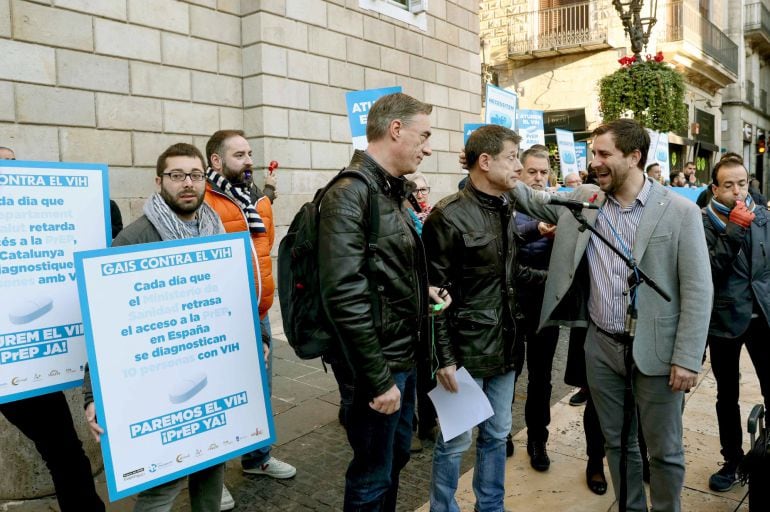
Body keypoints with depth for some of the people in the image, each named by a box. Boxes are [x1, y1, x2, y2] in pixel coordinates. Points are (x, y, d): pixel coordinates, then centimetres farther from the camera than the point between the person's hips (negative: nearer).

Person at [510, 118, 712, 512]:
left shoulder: (680, 211, -10)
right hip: (601, 346, 4)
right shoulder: (583, 200, 2)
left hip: (655, 350, -3)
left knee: (664, 450, 12)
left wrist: (687, 358, -13)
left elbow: (697, 290, -11)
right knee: (617, 442, 19)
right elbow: (533, 201, 12)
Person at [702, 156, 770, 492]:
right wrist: (732, 231, -25)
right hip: (725, 319, -3)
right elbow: (707, 272, -19)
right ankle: (732, 460, 26)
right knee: (727, 396, 11)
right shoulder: (703, 222, -8)